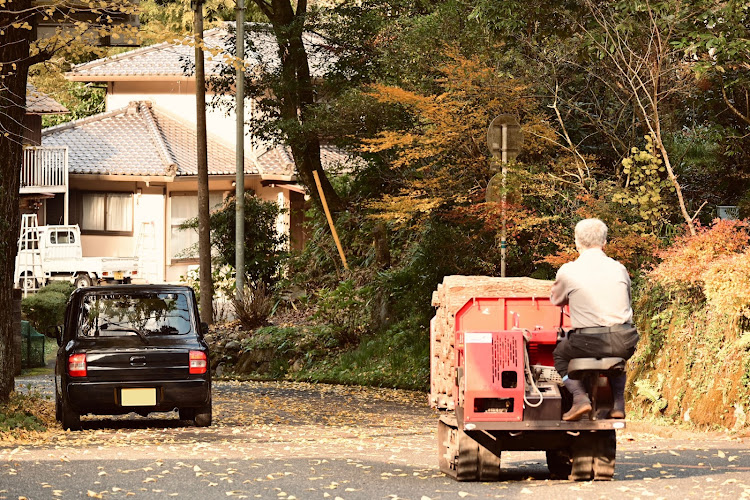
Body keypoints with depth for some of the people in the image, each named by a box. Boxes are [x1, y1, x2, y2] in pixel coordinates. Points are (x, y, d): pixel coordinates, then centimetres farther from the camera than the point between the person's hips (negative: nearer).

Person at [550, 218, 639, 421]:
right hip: (624, 342, 3)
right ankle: (618, 403, 24)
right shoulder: (619, 269, 6)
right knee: (618, 354, 39)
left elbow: (556, 300, 17)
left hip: (589, 343, -3)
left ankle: (580, 397, 6)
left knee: (560, 354, 28)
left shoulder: (568, 271, -1)